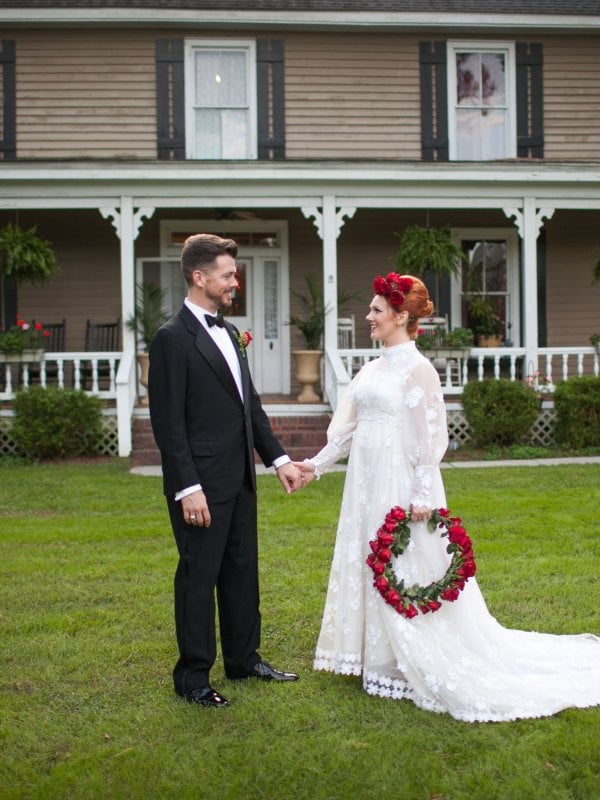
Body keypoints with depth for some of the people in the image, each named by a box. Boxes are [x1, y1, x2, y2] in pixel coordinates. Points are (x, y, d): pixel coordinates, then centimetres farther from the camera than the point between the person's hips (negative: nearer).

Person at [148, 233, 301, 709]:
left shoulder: (229, 332, 12)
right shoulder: (173, 338, -13)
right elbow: (168, 421, -17)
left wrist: (278, 458, 13)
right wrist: (188, 488, -20)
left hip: (240, 478, 8)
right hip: (202, 485, -8)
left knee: (243, 570, 17)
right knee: (199, 576, 3)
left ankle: (243, 657, 31)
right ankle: (193, 675, 15)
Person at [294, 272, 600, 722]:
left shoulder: (417, 368, -12)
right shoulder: (374, 368, 12)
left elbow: (431, 435, -15)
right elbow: (348, 427, 16)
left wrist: (422, 495, -19)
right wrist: (317, 465, 11)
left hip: (399, 485, -8)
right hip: (367, 484, 8)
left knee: (407, 573, -2)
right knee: (371, 566, 12)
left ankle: (423, 668, 10)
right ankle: (385, 659, 24)